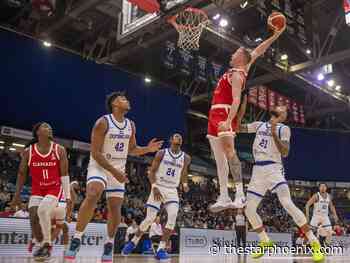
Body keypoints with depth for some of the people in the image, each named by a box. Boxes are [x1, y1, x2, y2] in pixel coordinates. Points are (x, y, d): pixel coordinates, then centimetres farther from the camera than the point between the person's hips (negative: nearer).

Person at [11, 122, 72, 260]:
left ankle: (47, 244, -8)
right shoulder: (28, 152, -2)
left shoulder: (59, 150, -6)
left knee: (42, 210, -27)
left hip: (54, 189, -3)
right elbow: (21, 173, 11)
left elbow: (64, 175, -6)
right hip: (37, 190, 3)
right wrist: (17, 194, 13)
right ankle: (43, 245, 18)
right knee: (33, 218, -8)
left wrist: (68, 197, -10)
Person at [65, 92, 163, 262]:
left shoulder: (130, 125, 4)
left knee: (115, 207, 3)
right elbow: (95, 153, -18)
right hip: (99, 166, -6)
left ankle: (109, 244, 20)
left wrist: (148, 149, -4)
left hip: (118, 169, 6)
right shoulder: (103, 122, -16)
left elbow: (131, 149, 15)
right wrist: (114, 171, -24)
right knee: (93, 195, -31)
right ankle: (76, 239, -21)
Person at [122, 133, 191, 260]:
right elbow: (151, 171, -6)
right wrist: (154, 187, -19)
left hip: (172, 190, 3)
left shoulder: (186, 158, 3)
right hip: (158, 188, -2)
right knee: (150, 218, -3)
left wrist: (185, 184, 0)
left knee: (172, 216, -19)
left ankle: (161, 249, -12)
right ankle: (134, 241, 21)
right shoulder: (161, 153, -6)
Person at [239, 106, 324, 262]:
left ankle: (314, 243, -13)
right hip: (258, 170, 5)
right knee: (249, 209, 3)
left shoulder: (283, 129, 1)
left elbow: (285, 153, -10)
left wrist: (274, 133, -19)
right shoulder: (259, 125, 15)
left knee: (287, 204, -23)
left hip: (273, 169, -5)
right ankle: (265, 242, 22)